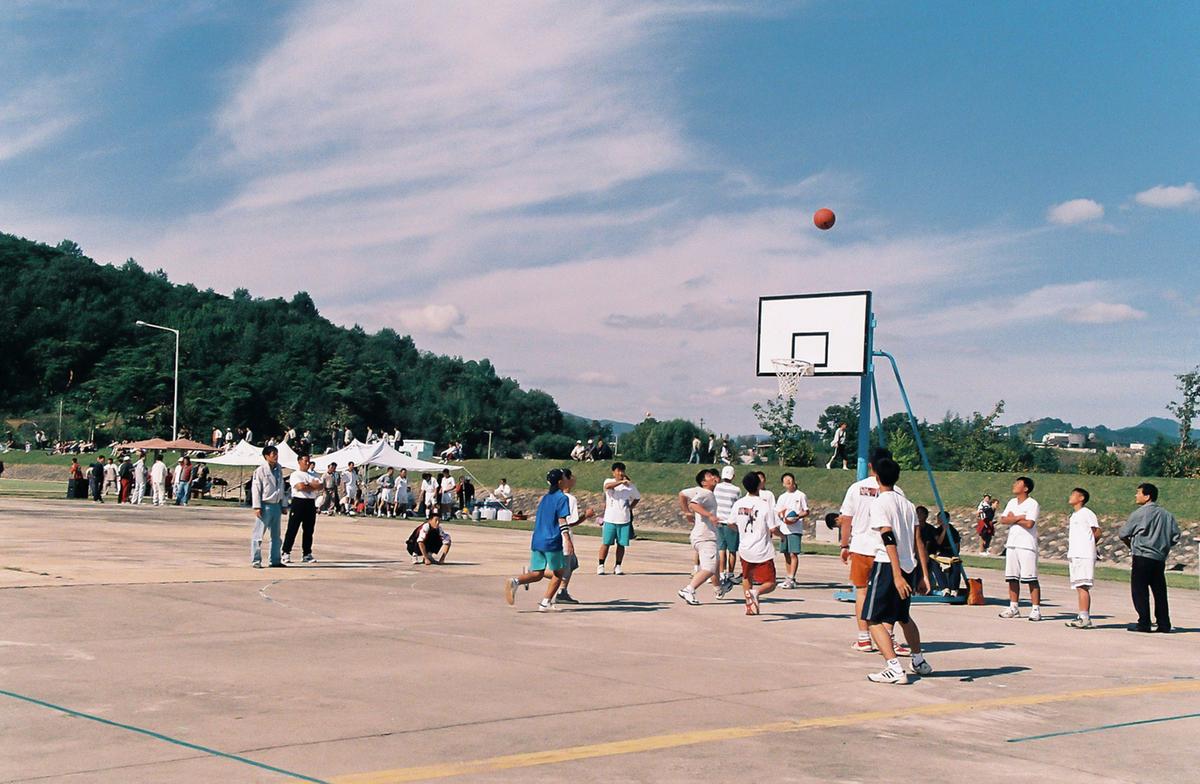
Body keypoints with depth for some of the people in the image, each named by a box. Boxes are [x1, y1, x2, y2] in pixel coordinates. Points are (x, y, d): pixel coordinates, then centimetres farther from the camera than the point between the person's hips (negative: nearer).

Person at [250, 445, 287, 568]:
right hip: (265, 506, -7)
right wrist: (257, 507, -15)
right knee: (258, 534, -3)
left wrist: (282, 505, 16)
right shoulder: (260, 471, -9)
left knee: (276, 535, 12)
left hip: (276, 505, 7)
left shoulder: (279, 470, 11)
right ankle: (255, 561, 1)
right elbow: (255, 489, -10)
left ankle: (275, 560, 20)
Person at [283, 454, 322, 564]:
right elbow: (300, 487, -18)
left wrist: (308, 486, -10)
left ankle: (307, 554, 14)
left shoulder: (313, 475, 16)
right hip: (298, 502, -6)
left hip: (311, 504, 6)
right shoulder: (295, 475, -2)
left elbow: (321, 485, 2)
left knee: (309, 530, 8)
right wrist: (313, 486, -4)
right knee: (292, 529, -5)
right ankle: (286, 553, -3)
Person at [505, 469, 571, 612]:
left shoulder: (545, 497, 16)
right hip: (552, 542, -6)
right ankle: (545, 603, 6)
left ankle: (515, 582, -18)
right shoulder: (562, 498, -6)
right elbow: (562, 521, -14)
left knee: (537, 574, 8)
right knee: (558, 573, 10)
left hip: (537, 541, 6)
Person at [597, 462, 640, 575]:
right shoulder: (609, 481, -2)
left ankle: (618, 566, 14)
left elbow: (637, 498, 22)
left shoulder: (630, 485, 6)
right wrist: (621, 482, -38)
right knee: (606, 543, 0)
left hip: (625, 520, 2)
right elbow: (607, 486, -27)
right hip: (610, 519, -2)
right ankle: (601, 566, 8)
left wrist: (630, 507, 8)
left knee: (621, 544, 4)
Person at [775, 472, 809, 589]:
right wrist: (781, 515, -7)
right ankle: (789, 578, 17)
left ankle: (791, 579, -14)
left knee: (793, 554, -11)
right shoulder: (782, 497, 16)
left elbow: (806, 512, 1)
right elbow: (776, 512, 16)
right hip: (783, 529, 6)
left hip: (795, 529, -5)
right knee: (786, 554, 9)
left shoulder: (801, 496, 2)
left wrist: (797, 517, -16)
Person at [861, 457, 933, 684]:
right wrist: (924, 575, 12)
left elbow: (889, 539, -18)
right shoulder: (907, 504, 13)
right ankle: (919, 661, 36)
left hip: (887, 565, -7)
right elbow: (918, 542, 10)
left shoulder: (878, 503, -8)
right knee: (903, 616, 28)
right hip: (909, 566, 7)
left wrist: (897, 575, -22)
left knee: (873, 620, -3)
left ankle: (895, 668, -16)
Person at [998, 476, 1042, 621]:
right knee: (1012, 578, 9)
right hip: (1011, 544, 7)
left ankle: (1036, 609, -6)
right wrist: (1018, 518, -10)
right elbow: (1003, 520, 4)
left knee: (1031, 579, -7)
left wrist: (1013, 518, -5)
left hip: (1027, 545, -7)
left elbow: (1029, 523, -19)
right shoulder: (1012, 502, 14)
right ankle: (1014, 608, 15)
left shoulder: (1032, 504, -7)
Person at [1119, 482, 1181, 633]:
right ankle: (1164, 624, 9)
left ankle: (1144, 623, -2)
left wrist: (1131, 546, 16)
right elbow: (1175, 537, 8)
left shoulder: (1139, 513, -8)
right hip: (1160, 559, 6)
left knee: (1139, 591, 0)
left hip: (1142, 558, -6)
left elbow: (1123, 534, -2)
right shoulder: (1167, 515, 8)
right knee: (1159, 592, 9)